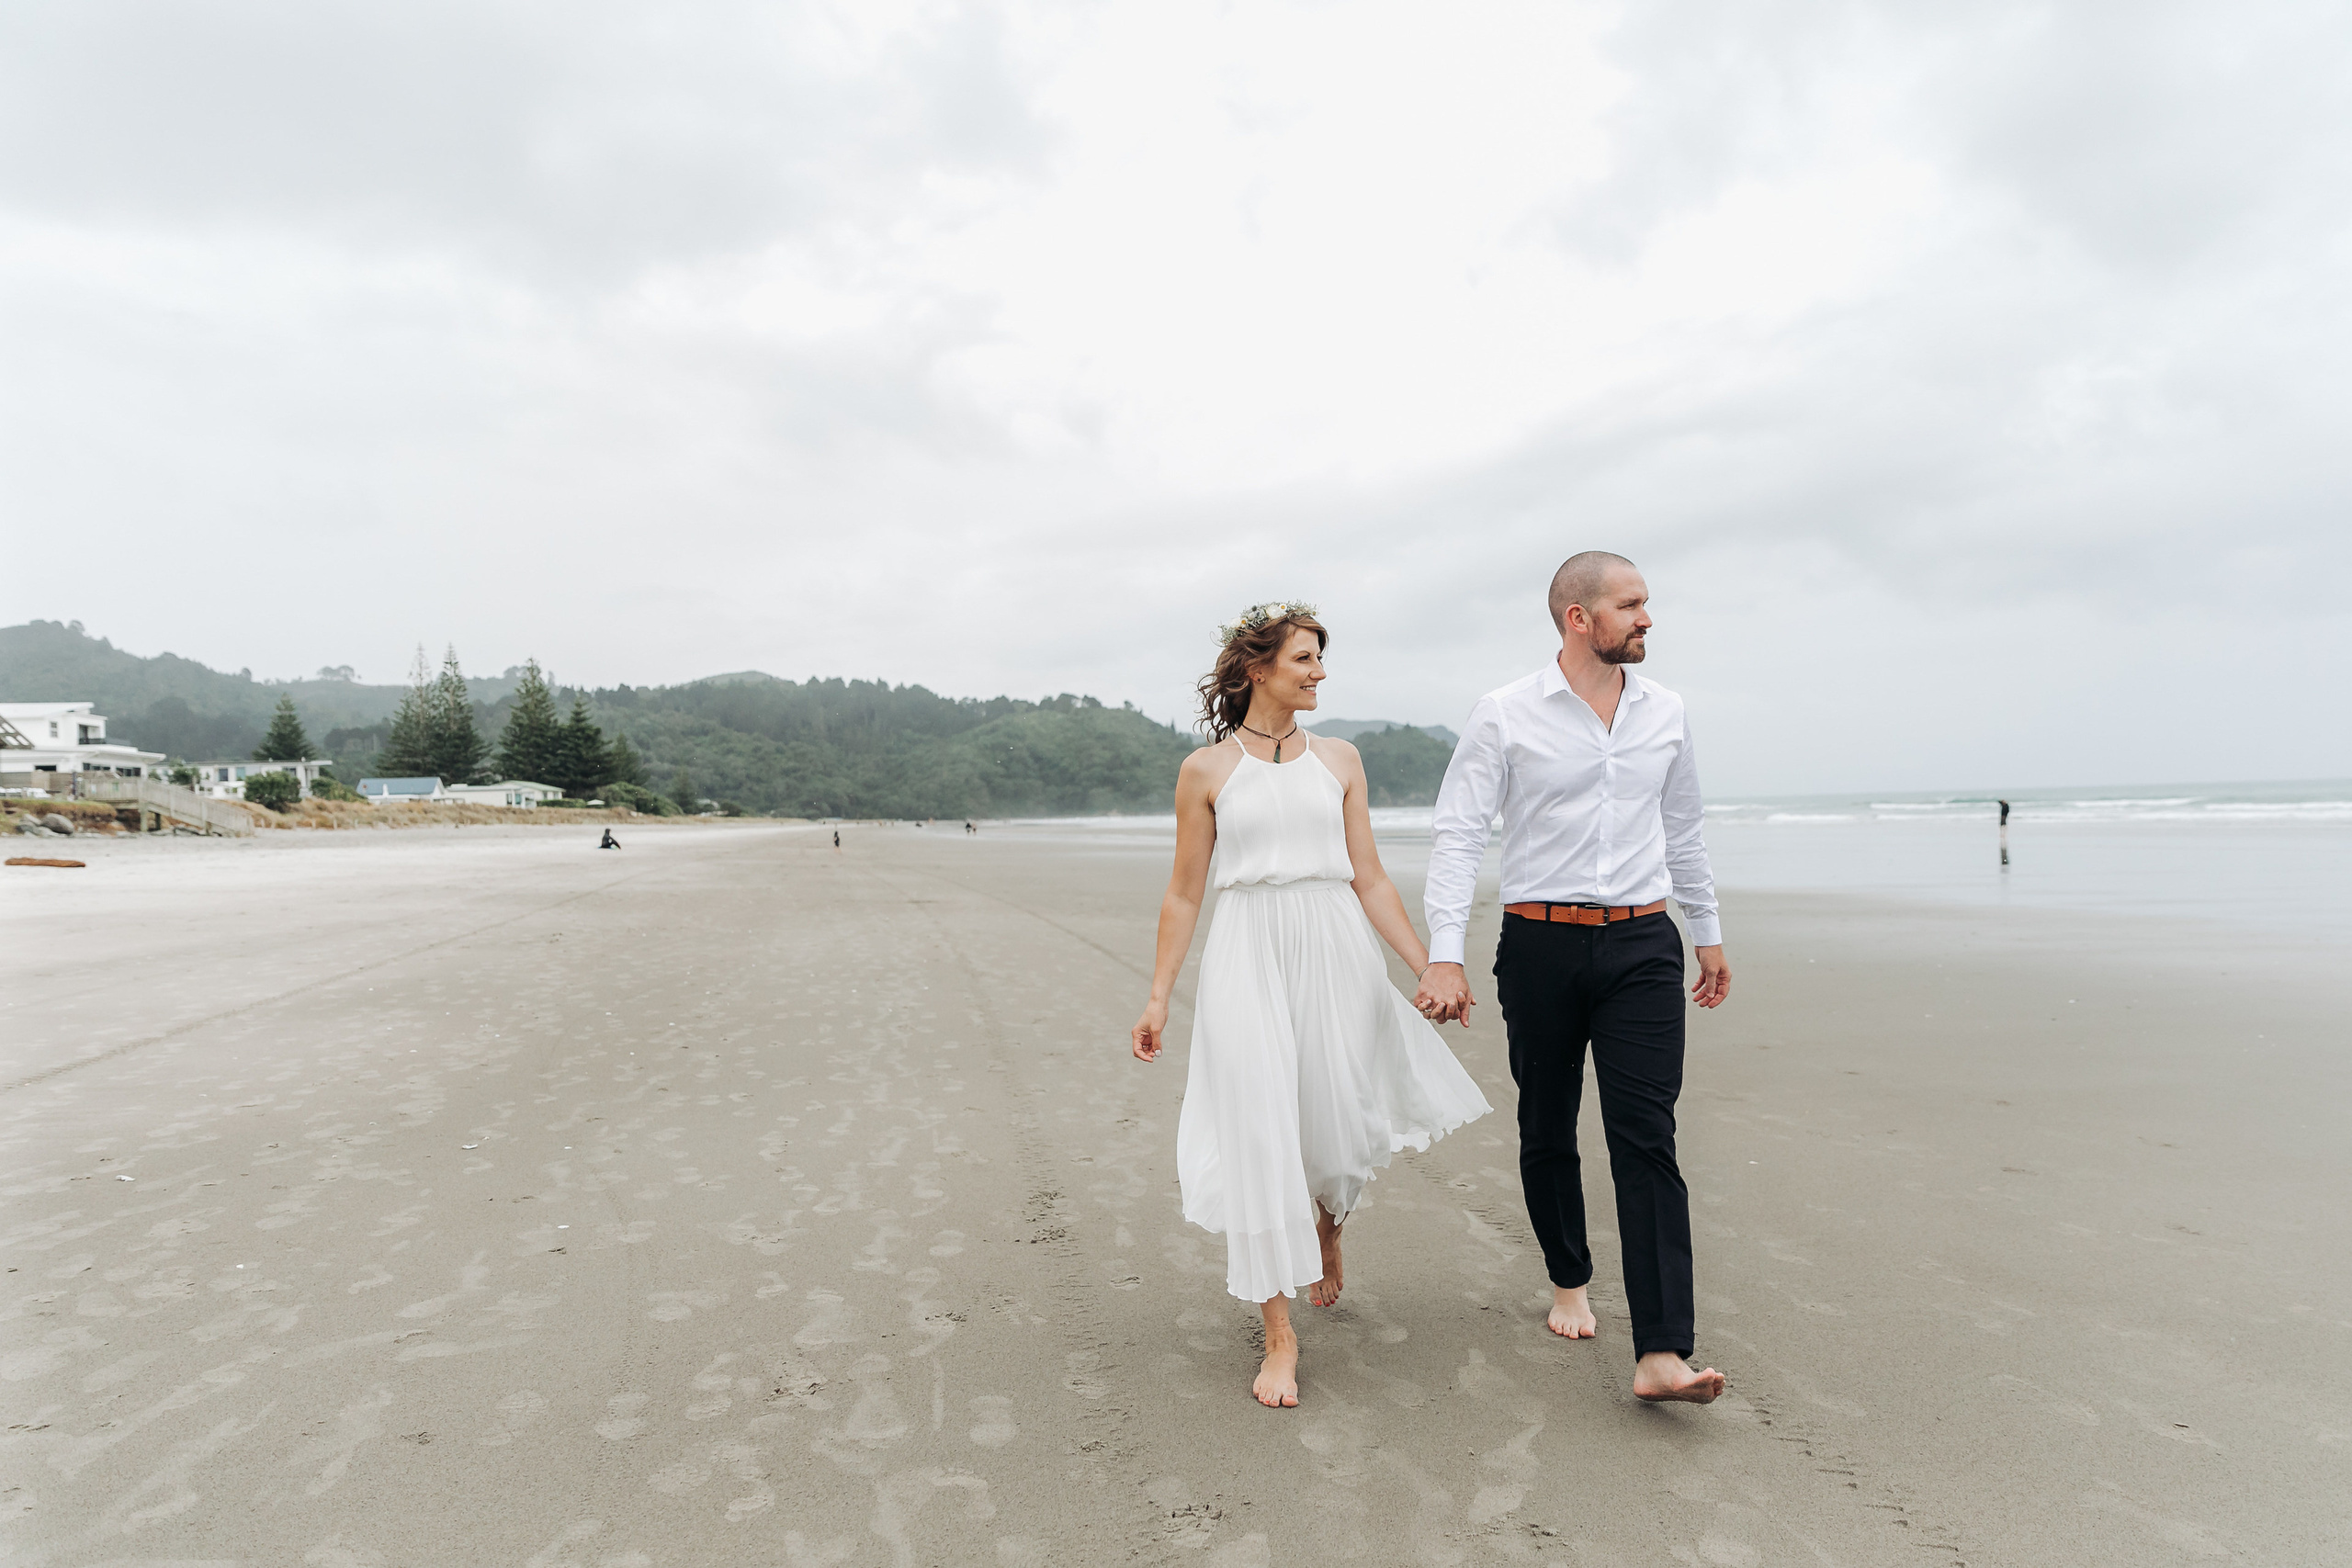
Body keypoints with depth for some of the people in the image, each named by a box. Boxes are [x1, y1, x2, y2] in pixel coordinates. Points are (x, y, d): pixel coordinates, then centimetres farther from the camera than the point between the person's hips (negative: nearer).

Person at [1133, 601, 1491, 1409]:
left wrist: (1428, 966, 5)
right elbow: (1183, 894, 5)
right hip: (1248, 957, -2)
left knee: (1336, 1127, 9)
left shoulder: (1338, 759, 9)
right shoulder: (1205, 769, 2)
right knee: (1260, 1136, -6)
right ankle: (1280, 1335, 5)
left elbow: (1370, 880, 9)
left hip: (1335, 952, 3)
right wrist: (1158, 999, 3)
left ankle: (1326, 1224, 45)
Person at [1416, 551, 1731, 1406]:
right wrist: (1445, 957, -17)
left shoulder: (1665, 712, 9)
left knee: (1646, 1137, -7)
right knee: (1547, 1130, 11)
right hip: (1542, 946, -2)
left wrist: (1708, 932, 24)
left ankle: (1661, 1353, -7)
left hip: (1642, 945, 2)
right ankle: (1569, 1281, 34)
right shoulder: (1505, 716, -5)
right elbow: (1457, 834, -8)